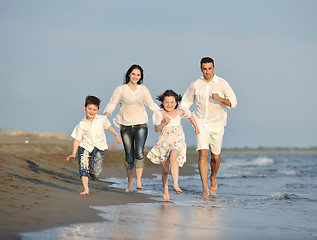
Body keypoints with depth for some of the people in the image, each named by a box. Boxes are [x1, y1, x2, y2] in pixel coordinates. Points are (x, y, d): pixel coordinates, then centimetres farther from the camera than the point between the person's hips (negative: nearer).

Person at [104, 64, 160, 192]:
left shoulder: (143, 89, 9)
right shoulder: (120, 89, 2)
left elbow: (152, 105, 18)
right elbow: (111, 104, -4)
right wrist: (105, 115, -22)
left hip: (141, 125, 1)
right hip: (126, 126, -1)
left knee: (139, 153, -19)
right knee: (129, 156, 2)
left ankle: (139, 182, -13)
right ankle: (130, 183, 20)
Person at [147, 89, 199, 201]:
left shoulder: (180, 112, 1)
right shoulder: (160, 113, -8)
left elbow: (189, 115, 24)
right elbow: (156, 129, -16)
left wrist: (196, 127, 30)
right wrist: (164, 123, -33)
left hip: (178, 142, 0)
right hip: (164, 142, 0)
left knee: (173, 158, -32)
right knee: (165, 170, 7)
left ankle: (176, 184, -38)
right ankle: (165, 190, 30)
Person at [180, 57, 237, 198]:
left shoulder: (222, 84, -4)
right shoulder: (196, 85, 3)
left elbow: (233, 102, -11)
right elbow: (185, 103, 15)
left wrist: (220, 99, -29)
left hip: (217, 125, 0)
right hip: (201, 124, 0)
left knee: (215, 157, 10)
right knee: (203, 153, -17)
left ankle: (213, 179, 40)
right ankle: (205, 188, -20)